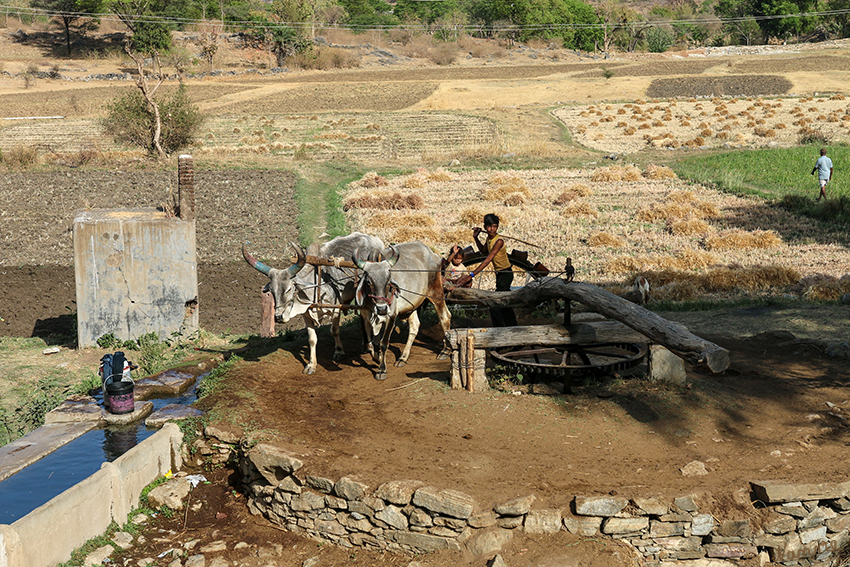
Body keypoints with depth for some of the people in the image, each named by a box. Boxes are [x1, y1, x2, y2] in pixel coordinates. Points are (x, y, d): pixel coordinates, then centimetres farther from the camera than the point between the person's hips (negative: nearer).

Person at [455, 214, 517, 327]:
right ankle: (512, 327, 33)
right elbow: (483, 251, 21)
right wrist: (476, 238, 5)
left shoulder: (499, 241, -26)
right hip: (499, 274, 9)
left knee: (495, 304, -13)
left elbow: (487, 261, -34)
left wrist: (471, 275, -40)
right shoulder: (489, 239, 0)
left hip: (506, 274, -9)